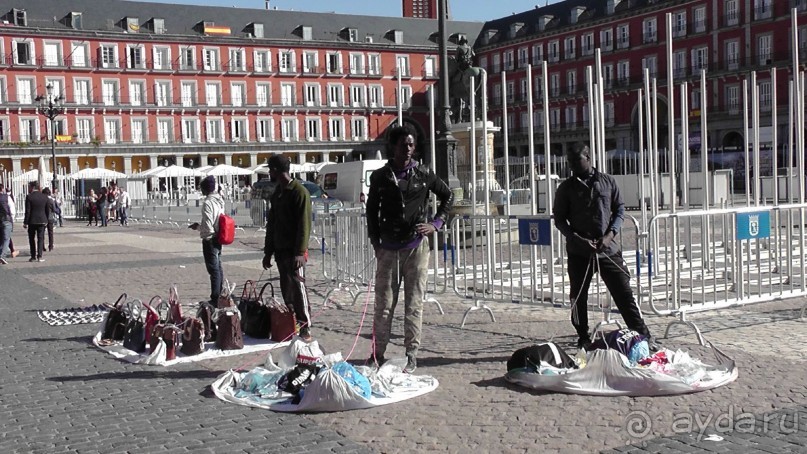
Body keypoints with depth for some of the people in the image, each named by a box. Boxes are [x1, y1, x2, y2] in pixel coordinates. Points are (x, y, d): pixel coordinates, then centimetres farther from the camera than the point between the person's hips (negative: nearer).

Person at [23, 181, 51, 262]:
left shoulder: (29, 197, -9)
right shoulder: (44, 197, 2)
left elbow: (27, 211, -11)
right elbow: (48, 210, 6)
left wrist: (25, 222, -5)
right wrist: (46, 220, 15)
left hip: (32, 221, -3)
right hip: (42, 221, 3)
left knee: (32, 239, 9)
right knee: (40, 238, 5)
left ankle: (33, 256, 9)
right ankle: (39, 256, -1)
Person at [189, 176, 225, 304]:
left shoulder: (207, 202, -18)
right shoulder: (219, 201, 10)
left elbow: (208, 226, -22)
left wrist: (198, 227, -3)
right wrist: (199, 226, 16)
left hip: (210, 240, -9)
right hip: (218, 239, 9)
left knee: (214, 269, -5)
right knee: (218, 268, 16)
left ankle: (215, 299, -2)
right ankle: (220, 296, 24)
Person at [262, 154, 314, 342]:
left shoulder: (300, 192, -10)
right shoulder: (277, 193, 15)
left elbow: (304, 225, -16)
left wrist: (300, 252, -22)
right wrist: (268, 251, 17)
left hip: (294, 252, -8)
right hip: (280, 250, 8)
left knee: (298, 287, -8)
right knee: (286, 289, 9)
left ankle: (305, 328, -5)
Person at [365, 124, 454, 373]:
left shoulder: (423, 174, 3)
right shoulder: (380, 176, 5)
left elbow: (448, 196, 15)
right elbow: (372, 210, 14)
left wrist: (436, 224, 5)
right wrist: (375, 241, 7)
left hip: (416, 245, 0)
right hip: (388, 247, 1)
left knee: (414, 303, 2)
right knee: (384, 303, 3)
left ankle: (411, 354, 9)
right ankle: (378, 353, 13)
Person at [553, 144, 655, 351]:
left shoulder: (608, 181, 7)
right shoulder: (566, 188, 4)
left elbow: (620, 209, 8)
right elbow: (559, 219, 3)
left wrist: (610, 234, -9)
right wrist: (578, 239, -11)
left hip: (608, 249, 0)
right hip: (578, 252, 0)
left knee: (624, 293, -1)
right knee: (579, 297, 4)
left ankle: (643, 335, 5)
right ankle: (583, 338, 17)